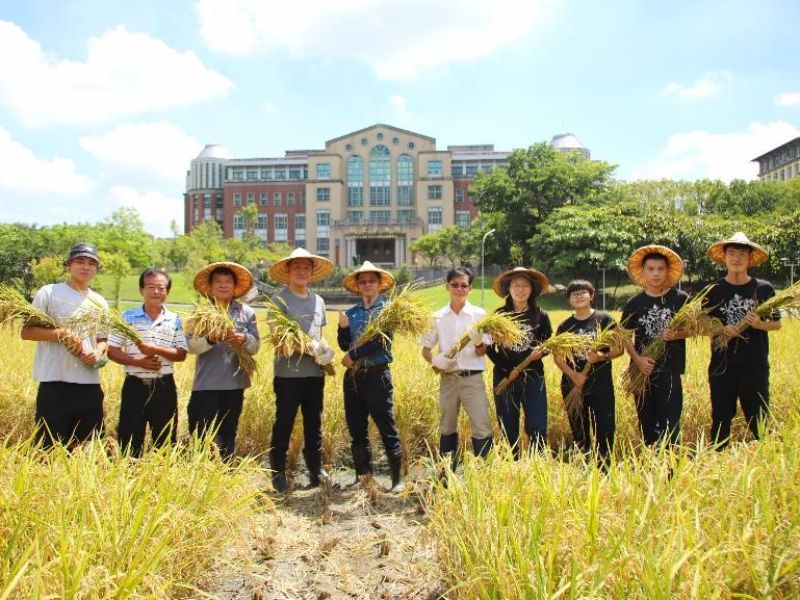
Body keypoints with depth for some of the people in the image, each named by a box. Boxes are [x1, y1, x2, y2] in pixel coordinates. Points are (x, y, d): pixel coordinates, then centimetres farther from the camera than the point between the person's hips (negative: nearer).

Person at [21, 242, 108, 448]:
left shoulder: (99, 302, 14)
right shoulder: (49, 293, -2)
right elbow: (27, 332, -5)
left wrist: (98, 353, -3)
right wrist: (62, 334, -19)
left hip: (90, 384, 5)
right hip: (55, 383, -5)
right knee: (50, 447, 0)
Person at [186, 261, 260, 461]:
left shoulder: (246, 312, 5)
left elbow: (255, 346, 3)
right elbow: (191, 345, -8)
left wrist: (243, 340, -18)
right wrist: (211, 339, -25)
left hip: (235, 384, 2)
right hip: (206, 384, -2)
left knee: (228, 435, 14)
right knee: (204, 436, -2)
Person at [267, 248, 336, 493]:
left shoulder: (318, 301, 14)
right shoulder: (279, 299, -4)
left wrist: (325, 352, 0)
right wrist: (308, 349, -22)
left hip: (315, 373, 5)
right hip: (288, 374, -5)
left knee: (314, 424, 13)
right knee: (284, 424, 2)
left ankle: (316, 469, 24)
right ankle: (278, 473, 14)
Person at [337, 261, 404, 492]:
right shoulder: (351, 313, 12)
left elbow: (380, 341, -12)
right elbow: (344, 346, 9)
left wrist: (353, 355, -9)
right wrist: (343, 327, -8)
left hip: (377, 375, -5)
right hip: (353, 376, 6)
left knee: (387, 429, -3)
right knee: (356, 429, 11)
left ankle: (397, 479, 4)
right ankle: (363, 476, 22)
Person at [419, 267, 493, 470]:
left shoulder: (479, 314, 0)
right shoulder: (438, 317, 5)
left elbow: (483, 352, -4)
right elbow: (426, 349, 10)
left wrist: (478, 343, -27)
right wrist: (435, 360, -12)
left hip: (473, 378, -2)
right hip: (448, 379, 3)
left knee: (482, 429, -8)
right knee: (447, 429, 12)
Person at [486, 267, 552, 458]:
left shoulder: (541, 316, 3)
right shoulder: (499, 315, 1)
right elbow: (489, 348, 1)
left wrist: (542, 351, -12)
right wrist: (508, 370, -9)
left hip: (533, 378, 0)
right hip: (504, 378, 0)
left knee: (537, 429, -5)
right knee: (508, 430, 7)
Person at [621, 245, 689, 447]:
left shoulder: (681, 299, 1)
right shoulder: (634, 303, 5)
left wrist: (676, 334, -16)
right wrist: (637, 360, -10)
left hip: (670, 370, -2)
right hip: (642, 370, 2)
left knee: (669, 423, -7)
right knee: (646, 422, 10)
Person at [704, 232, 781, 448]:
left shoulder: (764, 289, 1)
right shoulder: (714, 291, 2)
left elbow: (777, 324, 8)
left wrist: (759, 324, -13)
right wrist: (721, 330, -11)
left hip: (756, 367, 0)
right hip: (721, 367, 1)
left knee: (759, 422, 5)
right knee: (720, 421, 9)